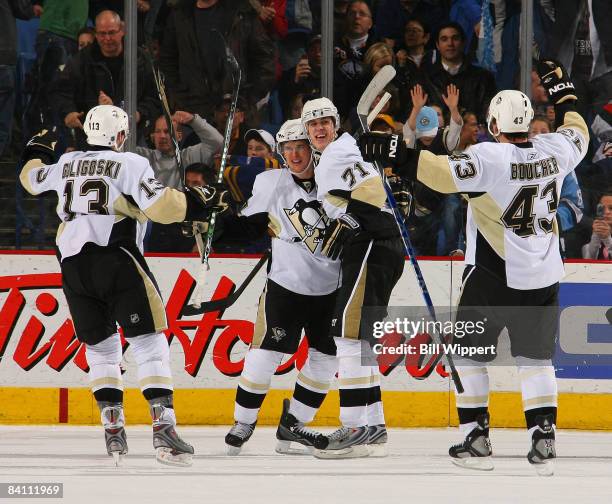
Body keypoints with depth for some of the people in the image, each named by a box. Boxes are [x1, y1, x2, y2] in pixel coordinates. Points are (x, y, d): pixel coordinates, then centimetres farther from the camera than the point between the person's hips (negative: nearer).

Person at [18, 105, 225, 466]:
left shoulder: (67, 163, 15)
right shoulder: (130, 164, -1)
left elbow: (32, 179, 34)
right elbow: (158, 205, -13)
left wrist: (38, 151, 54)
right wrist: (196, 203, 2)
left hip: (73, 265, 5)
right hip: (116, 260, -5)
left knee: (101, 346, 16)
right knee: (150, 344, -5)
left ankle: (113, 430, 9)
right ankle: (164, 429, -18)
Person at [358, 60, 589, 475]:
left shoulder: (490, 157, -17)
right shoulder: (553, 149, 0)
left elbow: (444, 173, -29)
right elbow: (578, 136, 22)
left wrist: (397, 153, -26)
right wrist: (563, 92, 35)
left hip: (492, 274, -5)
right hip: (544, 278, 5)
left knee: (470, 352, 9)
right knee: (536, 357, 12)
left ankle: (476, 439, 5)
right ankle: (544, 440, 2)